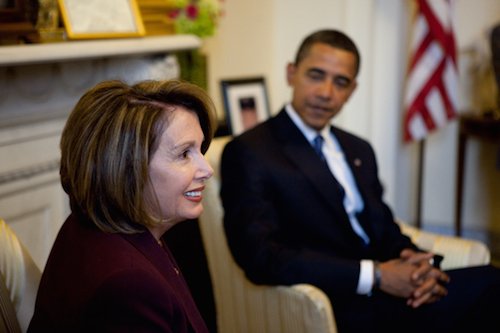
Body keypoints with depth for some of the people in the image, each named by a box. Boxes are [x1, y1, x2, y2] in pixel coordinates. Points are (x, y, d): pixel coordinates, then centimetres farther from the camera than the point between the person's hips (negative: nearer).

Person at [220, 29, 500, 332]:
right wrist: (374, 275, -19)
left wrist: (417, 265, -7)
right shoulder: (248, 153, -6)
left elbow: (386, 230, 17)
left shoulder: (359, 150, 18)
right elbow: (261, 256, -16)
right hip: (337, 307, -7)